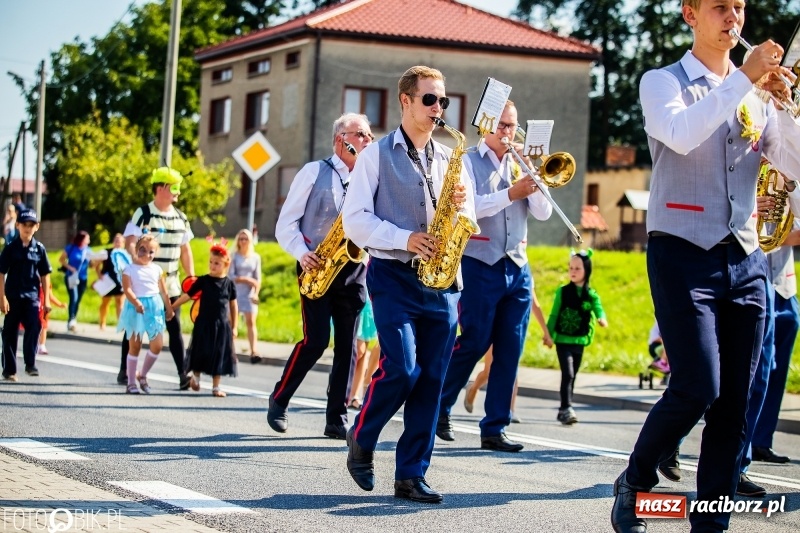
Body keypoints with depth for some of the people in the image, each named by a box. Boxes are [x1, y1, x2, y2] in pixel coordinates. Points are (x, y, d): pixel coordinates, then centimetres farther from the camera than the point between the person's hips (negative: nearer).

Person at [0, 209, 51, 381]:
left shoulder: (39, 248, 4)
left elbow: (45, 275, 8)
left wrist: (46, 300, 5)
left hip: (32, 296, 1)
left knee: (33, 328, -16)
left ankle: (30, 363, -6)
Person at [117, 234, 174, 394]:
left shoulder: (157, 269, 8)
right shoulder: (129, 269, -7)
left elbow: (163, 291, 14)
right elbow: (127, 289, -18)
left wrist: (169, 308, 16)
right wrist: (136, 303, -33)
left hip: (154, 308, 4)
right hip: (135, 309, -4)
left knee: (157, 345, 0)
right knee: (135, 346, 1)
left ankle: (143, 375, 19)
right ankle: (131, 382, 9)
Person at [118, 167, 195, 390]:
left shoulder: (180, 218, 10)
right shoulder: (143, 214, -8)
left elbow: (185, 250, 16)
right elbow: (130, 243, -16)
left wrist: (191, 277, 11)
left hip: (170, 282, 4)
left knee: (175, 327, -1)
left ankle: (183, 375, -4)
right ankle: (124, 371, 16)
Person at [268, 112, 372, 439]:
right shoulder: (315, 172, 3)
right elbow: (286, 223, 1)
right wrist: (301, 253, -15)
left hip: (353, 270, 4)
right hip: (318, 267, -4)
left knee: (347, 345, 0)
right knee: (316, 340, -12)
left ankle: (337, 419, 6)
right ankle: (279, 401, 6)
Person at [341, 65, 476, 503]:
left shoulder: (450, 158, 15)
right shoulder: (377, 155, 3)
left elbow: (467, 222, 17)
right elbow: (354, 218, -4)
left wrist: (462, 205, -6)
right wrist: (405, 239, -16)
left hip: (441, 278, 4)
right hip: (393, 275, -4)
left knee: (431, 378, 0)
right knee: (401, 367, -16)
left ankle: (411, 475, 6)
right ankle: (360, 440, 10)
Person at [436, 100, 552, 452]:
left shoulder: (520, 164, 15)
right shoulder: (468, 161, 1)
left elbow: (543, 213, 7)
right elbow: (468, 207, -15)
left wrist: (533, 179, -8)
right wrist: (510, 194, -24)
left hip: (518, 269, 5)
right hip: (479, 266, -5)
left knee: (510, 351, 2)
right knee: (473, 343, -5)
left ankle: (494, 429, 6)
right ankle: (439, 407, 15)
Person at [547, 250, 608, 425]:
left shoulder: (591, 295, 3)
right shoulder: (563, 292, -2)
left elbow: (598, 310, -9)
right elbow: (554, 315, 0)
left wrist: (602, 319, -31)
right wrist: (548, 334, -5)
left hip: (579, 342, 3)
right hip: (563, 340, -3)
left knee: (571, 376, 11)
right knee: (568, 374, -16)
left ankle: (563, 411, 20)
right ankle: (567, 409, -20)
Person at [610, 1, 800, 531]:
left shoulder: (757, 94, 15)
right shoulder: (663, 82, 3)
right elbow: (680, 134, -20)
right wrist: (743, 78, -20)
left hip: (745, 262, 5)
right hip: (683, 254, -5)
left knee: (733, 407, 1)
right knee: (698, 388, -16)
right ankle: (634, 483, 7)